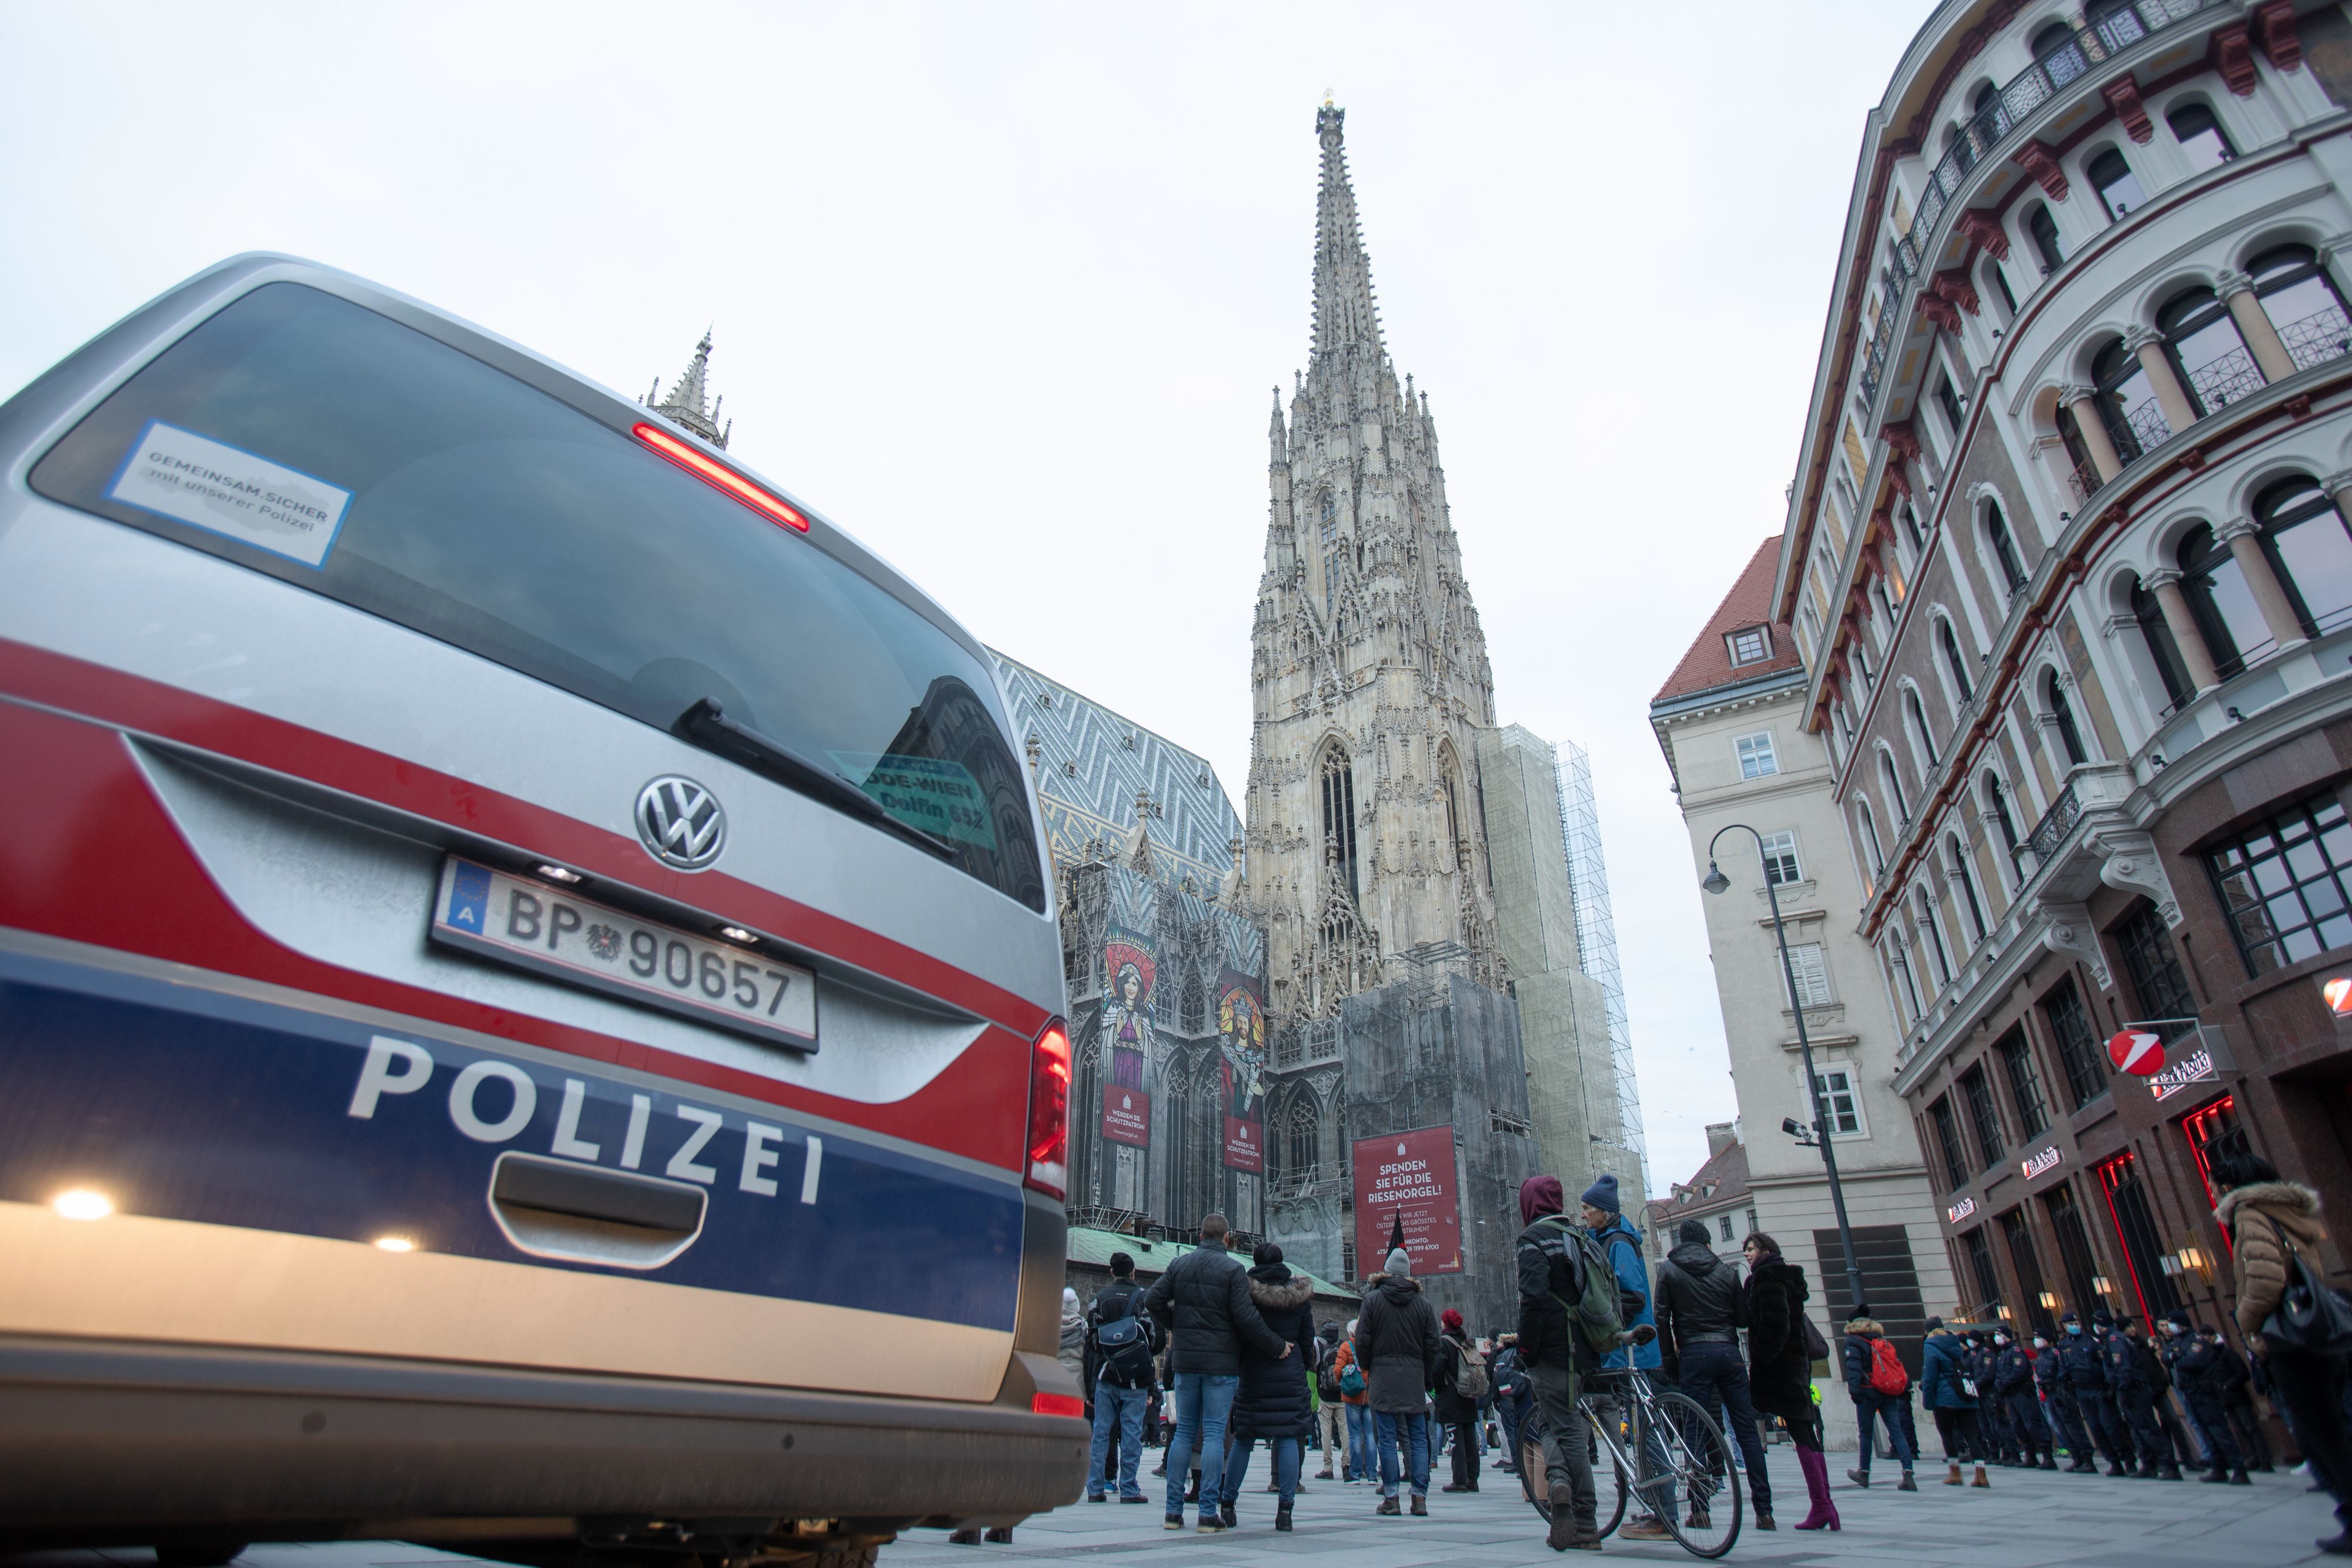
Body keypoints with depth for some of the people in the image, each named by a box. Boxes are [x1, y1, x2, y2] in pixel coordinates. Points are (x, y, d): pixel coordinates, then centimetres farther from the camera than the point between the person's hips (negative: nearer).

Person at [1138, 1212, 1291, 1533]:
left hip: (1184, 1360, 4)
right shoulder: (1233, 1269, -8)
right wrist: (1277, 1346, -5)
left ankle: (1174, 1510, 11)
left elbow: (1152, 1300, 2)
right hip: (1221, 1362, -4)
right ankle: (1209, 1513, -1)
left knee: (1184, 1432, 11)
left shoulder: (1180, 1264, 6)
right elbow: (1246, 1317, -14)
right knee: (1214, 1434, 0)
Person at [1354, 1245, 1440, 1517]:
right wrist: (1426, 1376, 16)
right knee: (1418, 1438, 7)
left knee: (1386, 1438, 1)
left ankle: (1390, 1497, -1)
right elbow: (1432, 1345, 6)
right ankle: (1420, 1497, 3)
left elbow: (1362, 1341, -2)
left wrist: (1367, 1369, 13)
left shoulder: (1373, 1299, -1)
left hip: (1383, 1376, -2)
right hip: (1415, 1377, 2)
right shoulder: (1423, 1303, 5)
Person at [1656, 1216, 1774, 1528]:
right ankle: (1764, 1510, 4)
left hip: (1694, 1354, -2)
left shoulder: (1668, 1269, 4)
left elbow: (1662, 1318, -1)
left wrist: (1669, 1364, 4)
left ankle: (1700, 1511, -2)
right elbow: (1742, 1317, 10)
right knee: (1747, 1429, 6)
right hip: (1729, 1352, 2)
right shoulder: (1727, 1270, 9)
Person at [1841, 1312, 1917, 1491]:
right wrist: (1905, 1389, 13)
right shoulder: (1883, 1341, 19)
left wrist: (1854, 1390, -20)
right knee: (1896, 1431, -1)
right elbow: (1898, 1364, 14)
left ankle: (1864, 1473, 13)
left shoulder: (1852, 1342, 1)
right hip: (1889, 1393, 5)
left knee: (1866, 1432, 4)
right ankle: (1908, 1474, -14)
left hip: (1869, 1392, -5)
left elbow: (1853, 1366, -13)